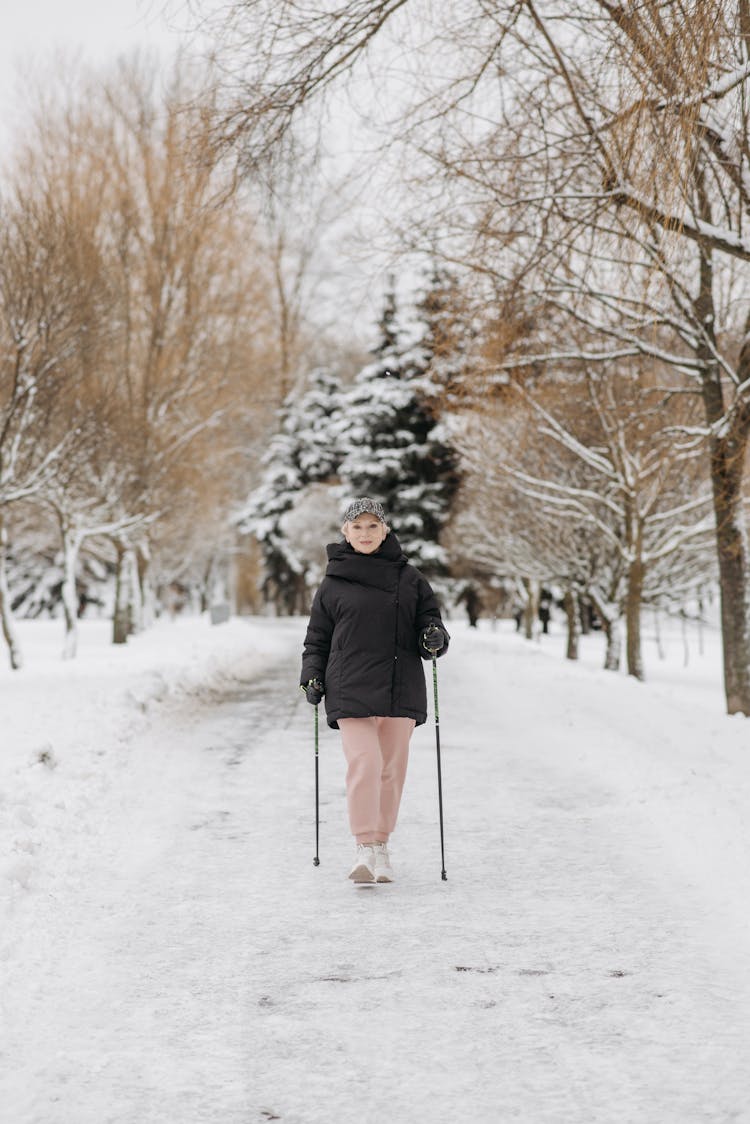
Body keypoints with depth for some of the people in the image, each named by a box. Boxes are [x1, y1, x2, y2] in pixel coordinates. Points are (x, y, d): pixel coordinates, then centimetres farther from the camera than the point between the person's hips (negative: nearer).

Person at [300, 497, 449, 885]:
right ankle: (365, 847, -10)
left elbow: (429, 617, 14)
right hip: (351, 689, -2)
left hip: (401, 688, 2)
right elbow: (317, 638, 15)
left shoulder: (409, 578, 10)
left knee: (392, 768, 5)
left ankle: (381, 846, 16)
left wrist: (435, 636, -8)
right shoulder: (333, 583, 8)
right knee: (363, 763, -16)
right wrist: (312, 675, 2)